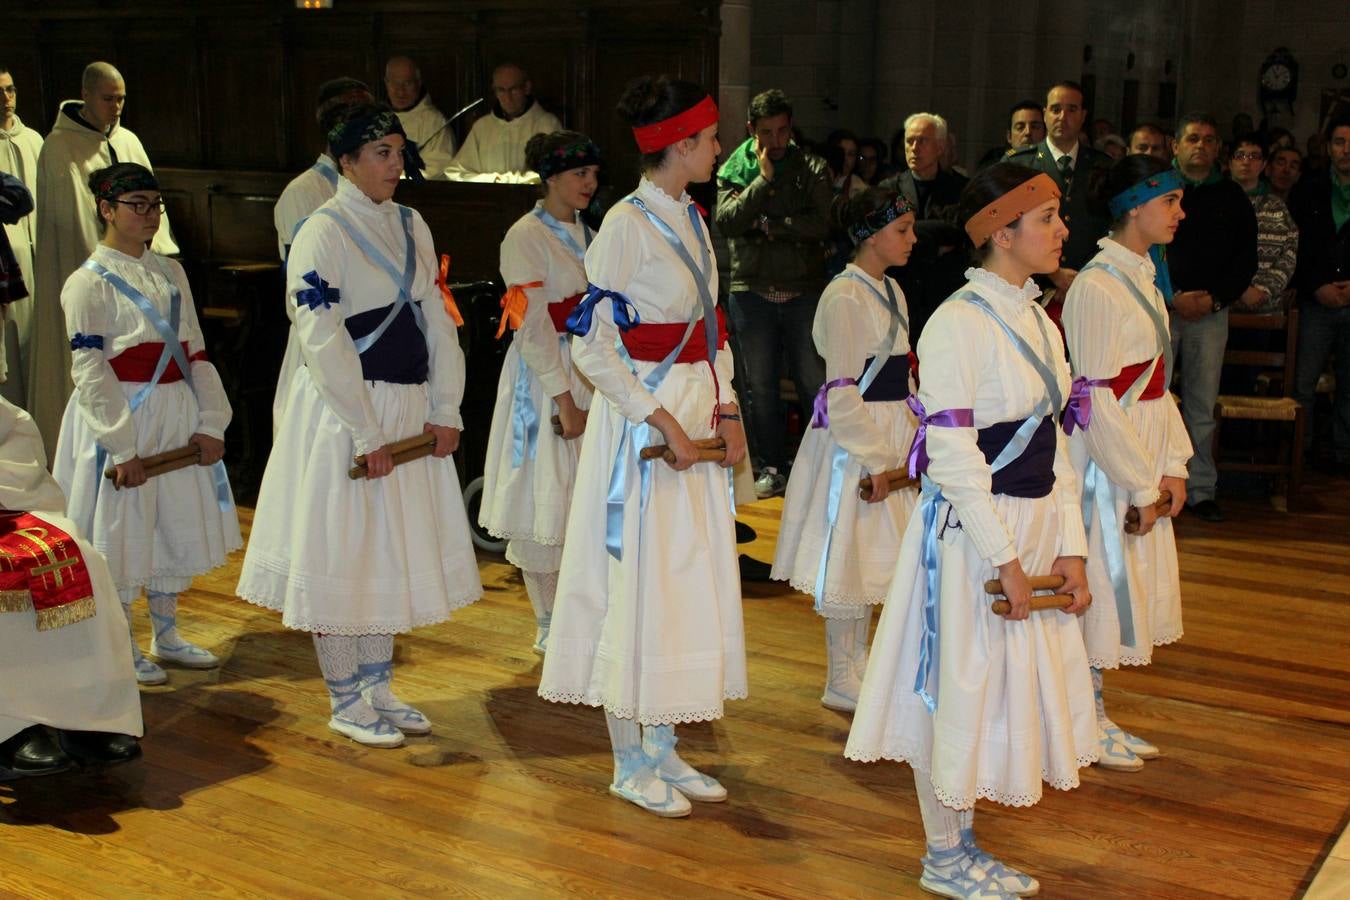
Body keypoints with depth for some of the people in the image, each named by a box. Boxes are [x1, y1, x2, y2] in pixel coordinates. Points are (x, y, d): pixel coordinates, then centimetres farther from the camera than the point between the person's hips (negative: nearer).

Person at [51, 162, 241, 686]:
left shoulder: (170, 273, 11)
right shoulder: (89, 283, -8)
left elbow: (195, 353, 10)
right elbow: (90, 372, -13)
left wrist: (211, 422, 1)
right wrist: (122, 446, -18)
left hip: (177, 418, 6)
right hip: (123, 420, -6)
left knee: (178, 527, 14)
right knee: (123, 532, 3)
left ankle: (166, 636, 30)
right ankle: (123, 648, 18)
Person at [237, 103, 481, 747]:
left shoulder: (410, 226, 10)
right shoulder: (322, 233, -11)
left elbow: (437, 320, 10)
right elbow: (323, 343, -17)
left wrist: (445, 411, 1)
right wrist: (367, 434, -18)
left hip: (410, 412, 7)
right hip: (344, 415, -7)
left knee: (396, 552, 13)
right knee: (344, 554, 1)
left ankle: (378, 687, 26)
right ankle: (345, 701, 15)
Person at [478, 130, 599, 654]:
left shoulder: (585, 236, 14)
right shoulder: (526, 237, -10)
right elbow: (533, 326, -16)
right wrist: (564, 400, -18)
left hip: (590, 375, 7)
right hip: (544, 379, -7)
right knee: (544, 502, 1)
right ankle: (548, 626, 13)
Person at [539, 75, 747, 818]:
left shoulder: (690, 220, 12)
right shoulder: (627, 225, -14)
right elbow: (592, 344, -18)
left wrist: (726, 409, 4)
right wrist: (664, 422, -19)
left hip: (696, 425, 9)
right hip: (643, 422, -9)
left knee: (691, 582, 12)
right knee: (637, 584, 0)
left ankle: (662, 750, 25)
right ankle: (629, 764, 15)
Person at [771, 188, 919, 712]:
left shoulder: (891, 292, 12)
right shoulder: (845, 297, -16)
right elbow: (842, 391, -19)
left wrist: (915, 438, 12)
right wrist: (874, 460, -18)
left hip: (890, 435, 9)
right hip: (852, 437, -9)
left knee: (872, 557, 16)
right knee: (848, 556, -1)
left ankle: (858, 665, 30)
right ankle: (840, 682, 11)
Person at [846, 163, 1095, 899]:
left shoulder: (1036, 321, 10)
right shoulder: (959, 323, -16)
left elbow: (1051, 443, 12)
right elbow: (953, 457, -19)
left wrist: (1069, 549, 6)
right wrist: (1004, 558, -19)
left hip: (1032, 530, 9)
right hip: (970, 534, -8)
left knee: (1010, 686, 16)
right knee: (959, 690, 4)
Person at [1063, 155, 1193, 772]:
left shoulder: (1142, 278, 12)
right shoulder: (1097, 287, -17)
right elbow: (1095, 400, -21)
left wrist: (1174, 464, 7)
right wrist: (1141, 485, -17)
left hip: (1143, 467, 9)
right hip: (1106, 467, -9)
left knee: (1122, 595, 15)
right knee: (1100, 590, 1)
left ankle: (1096, 720, 28)